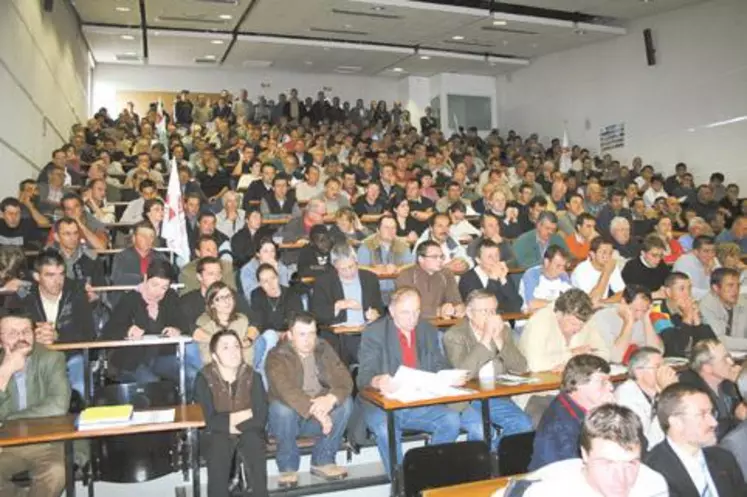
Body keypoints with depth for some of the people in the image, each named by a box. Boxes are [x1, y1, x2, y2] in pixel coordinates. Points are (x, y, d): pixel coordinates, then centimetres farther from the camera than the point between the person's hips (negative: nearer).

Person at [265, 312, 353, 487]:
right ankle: (288, 467, -13)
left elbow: (344, 379, -10)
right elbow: (286, 390, -30)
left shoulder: (324, 349, 1)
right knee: (281, 407, -34)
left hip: (320, 413, 4)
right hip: (289, 416, -3)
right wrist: (315, 410, -42)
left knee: (345, 402, -22)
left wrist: (331, 398, -33)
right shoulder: (277, 356, -13)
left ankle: (322, 461, -9)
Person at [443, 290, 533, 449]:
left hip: (498, 397, 5)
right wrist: (485, 339, -20)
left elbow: (521, 368, 0)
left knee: (524, 425, -19)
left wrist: (499, 340, -12)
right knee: (481, 430, -30)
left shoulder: (504, 330, 10)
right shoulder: (454, 335, -4)